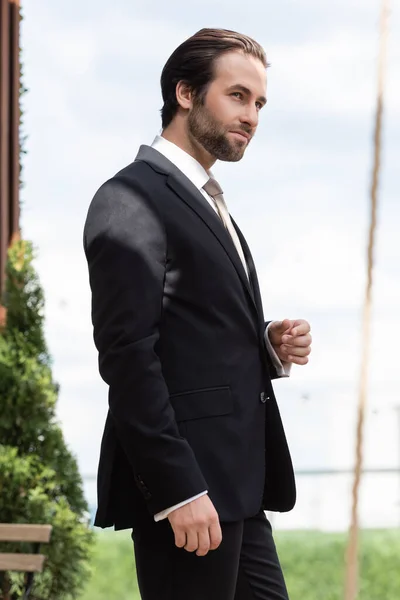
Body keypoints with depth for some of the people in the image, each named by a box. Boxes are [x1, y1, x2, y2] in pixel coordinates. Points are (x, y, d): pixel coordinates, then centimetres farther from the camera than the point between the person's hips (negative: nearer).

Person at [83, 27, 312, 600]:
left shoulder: (209, 207, 22)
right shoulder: (132, 200, -9)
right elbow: (128, 355, -17)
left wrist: (269, 346, 5)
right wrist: (178, 489, -22)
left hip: (236, 486, 9)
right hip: (186, 482, -9)